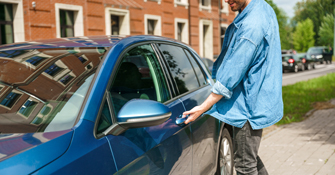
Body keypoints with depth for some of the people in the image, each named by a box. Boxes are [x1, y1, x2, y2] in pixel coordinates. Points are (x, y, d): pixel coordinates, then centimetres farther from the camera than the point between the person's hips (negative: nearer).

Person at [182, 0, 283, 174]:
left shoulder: (251, 26, -26)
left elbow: (231, 75, -24)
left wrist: (203, 108, -17)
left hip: (250, 106, -10)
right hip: (257, 102, 10)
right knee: (250, 157, 23)